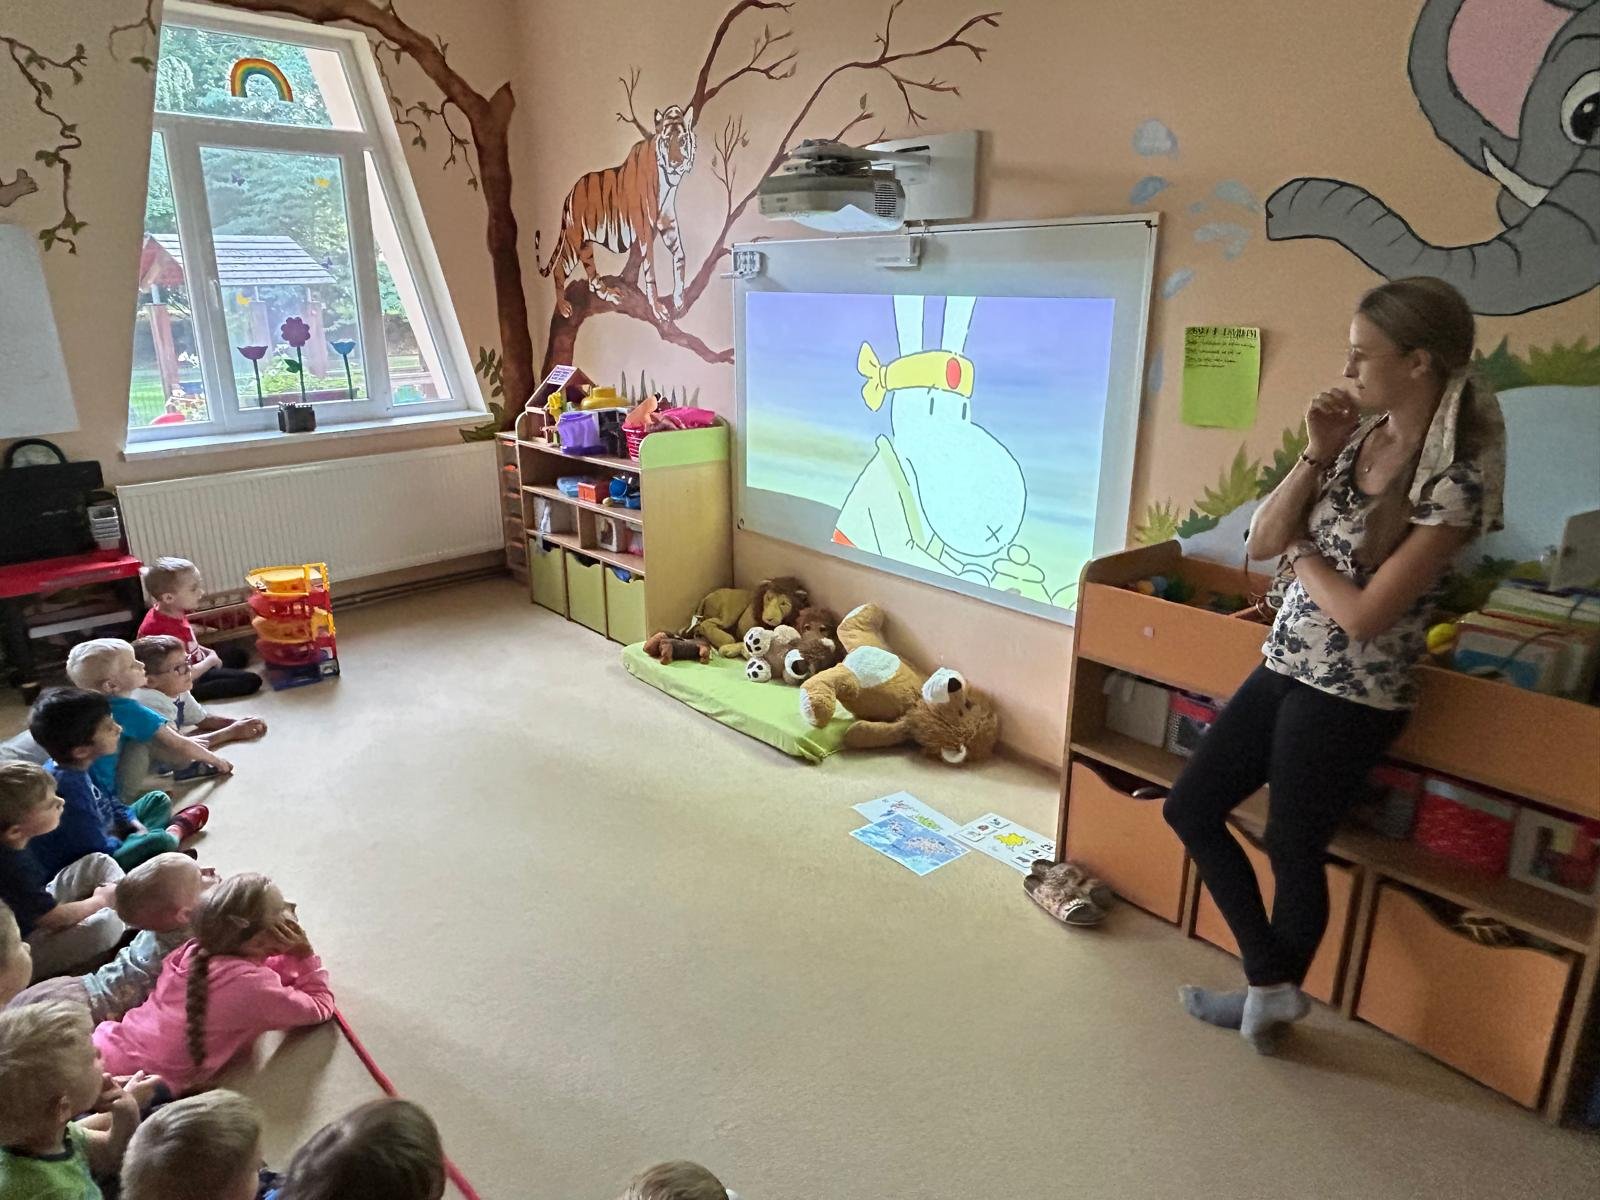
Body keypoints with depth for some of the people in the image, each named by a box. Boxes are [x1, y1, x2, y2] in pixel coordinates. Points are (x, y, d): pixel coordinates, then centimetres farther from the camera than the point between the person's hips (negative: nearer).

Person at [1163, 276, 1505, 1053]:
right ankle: (1273, 983, 25)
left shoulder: (1455, 481, -18)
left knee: (1293, 850, 8)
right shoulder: (1356, 437, 4)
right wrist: (1316, 457, -10)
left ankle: (1274, 990, 35)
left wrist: (1301, 553, -6)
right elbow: (1261, 543, 0)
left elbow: (1364, 615, -21)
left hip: (1352, 696, -8)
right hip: (1283, 668, 8)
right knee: (1190, 809, 10)